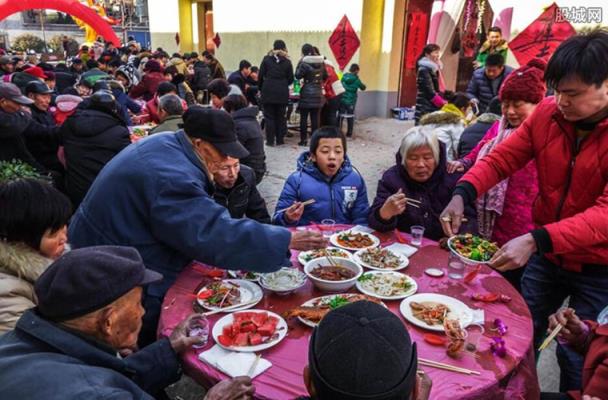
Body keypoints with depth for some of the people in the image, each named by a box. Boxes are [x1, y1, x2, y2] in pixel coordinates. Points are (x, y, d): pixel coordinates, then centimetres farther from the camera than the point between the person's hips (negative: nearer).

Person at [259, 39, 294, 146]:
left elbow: (260, 76, 1)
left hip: (268, 92, -1)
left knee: (269, 117, 4)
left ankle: (270, 140, 3)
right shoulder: (287, 61, 2)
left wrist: (261, 89, 13)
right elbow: (291, 79, 5)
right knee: (280, 117, 10)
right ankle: (280, 140, 12)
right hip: (282, 93, 1)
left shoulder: (266, 59, 1)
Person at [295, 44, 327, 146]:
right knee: (315, 118, 7)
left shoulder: (304, 64, -12)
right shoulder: (321, 63, 5)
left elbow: (298, 75, -5)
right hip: (318, 94, 5)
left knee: (303, 117, 4)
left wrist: (300, 62, 0)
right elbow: (325, 76, 14)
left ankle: (303, 139, 4)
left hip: (307, 94, -4)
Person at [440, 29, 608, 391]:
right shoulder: (547, 114, -9)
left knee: (577, 360, 11)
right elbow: (499, 160, -8)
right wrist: (462, 194, -27)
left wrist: (536, 240, -41)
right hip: (546, 255, 4)